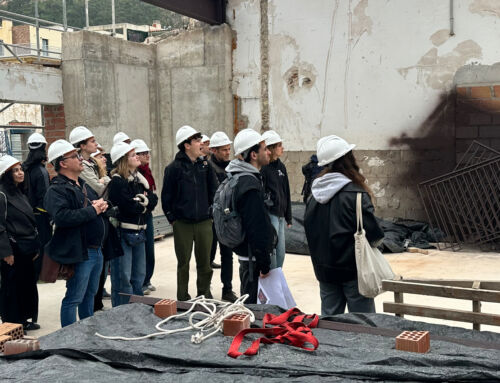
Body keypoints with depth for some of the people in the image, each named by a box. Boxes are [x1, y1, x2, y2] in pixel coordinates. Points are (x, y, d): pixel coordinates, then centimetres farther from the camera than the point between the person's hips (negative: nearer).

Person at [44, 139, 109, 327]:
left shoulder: (83, 185, 16)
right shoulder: (56, 190, -14)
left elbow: (99, 203, 28)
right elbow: (61, 217, -30)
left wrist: (102, 205, 2)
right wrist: (92, 210, -22)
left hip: (96, 250, 9)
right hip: (79, 253, -9)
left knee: (90, 294, 21)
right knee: (74, 298, -2)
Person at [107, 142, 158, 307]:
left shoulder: (138, 178, 13)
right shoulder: (117, 182, -13)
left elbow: (153, 200, 7)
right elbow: (131, 206, -21)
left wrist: (142, 200, -11)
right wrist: (144, 202, -4)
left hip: (139, 232, 8)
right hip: (123, 233, -8)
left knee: (139, 274, 16)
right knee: (123, 278, -2)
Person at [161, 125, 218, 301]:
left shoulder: (205, 165, 6)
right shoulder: (174, 168, -5)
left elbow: (214, 191, 11)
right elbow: (166, 196, -1)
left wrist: (212, 213, 6)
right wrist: (172, 218, -2)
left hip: (204, 222, 3)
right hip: (182, 224, -3)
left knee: (204, 262, 9)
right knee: (183, 263, 7)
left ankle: (204, 295, 23)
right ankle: (183, 299, 17)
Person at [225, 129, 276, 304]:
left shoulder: (238, 179, 11)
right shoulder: (251, 186, -22)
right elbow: (257, 229, -23)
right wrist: (264, 265, -18)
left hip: (245, 252, 10)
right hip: (253, 257, -10)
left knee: (247, 302, 19)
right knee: (253, 304, -1)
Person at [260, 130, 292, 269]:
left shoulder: (281, 166, 13)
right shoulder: (262, 168, -11)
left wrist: (288, 216, 17)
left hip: (280, 215, 8)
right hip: (270, 215, -8)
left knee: (281, 253, 12)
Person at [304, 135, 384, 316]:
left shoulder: (315, 194, 3)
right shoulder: (355, 194, -17)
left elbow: (308, 228, 9)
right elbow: (372, 233, -17)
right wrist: (376, 239, 4)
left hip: (324, 268, 6)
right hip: (353, 269, -6)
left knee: (329, 316, 15)